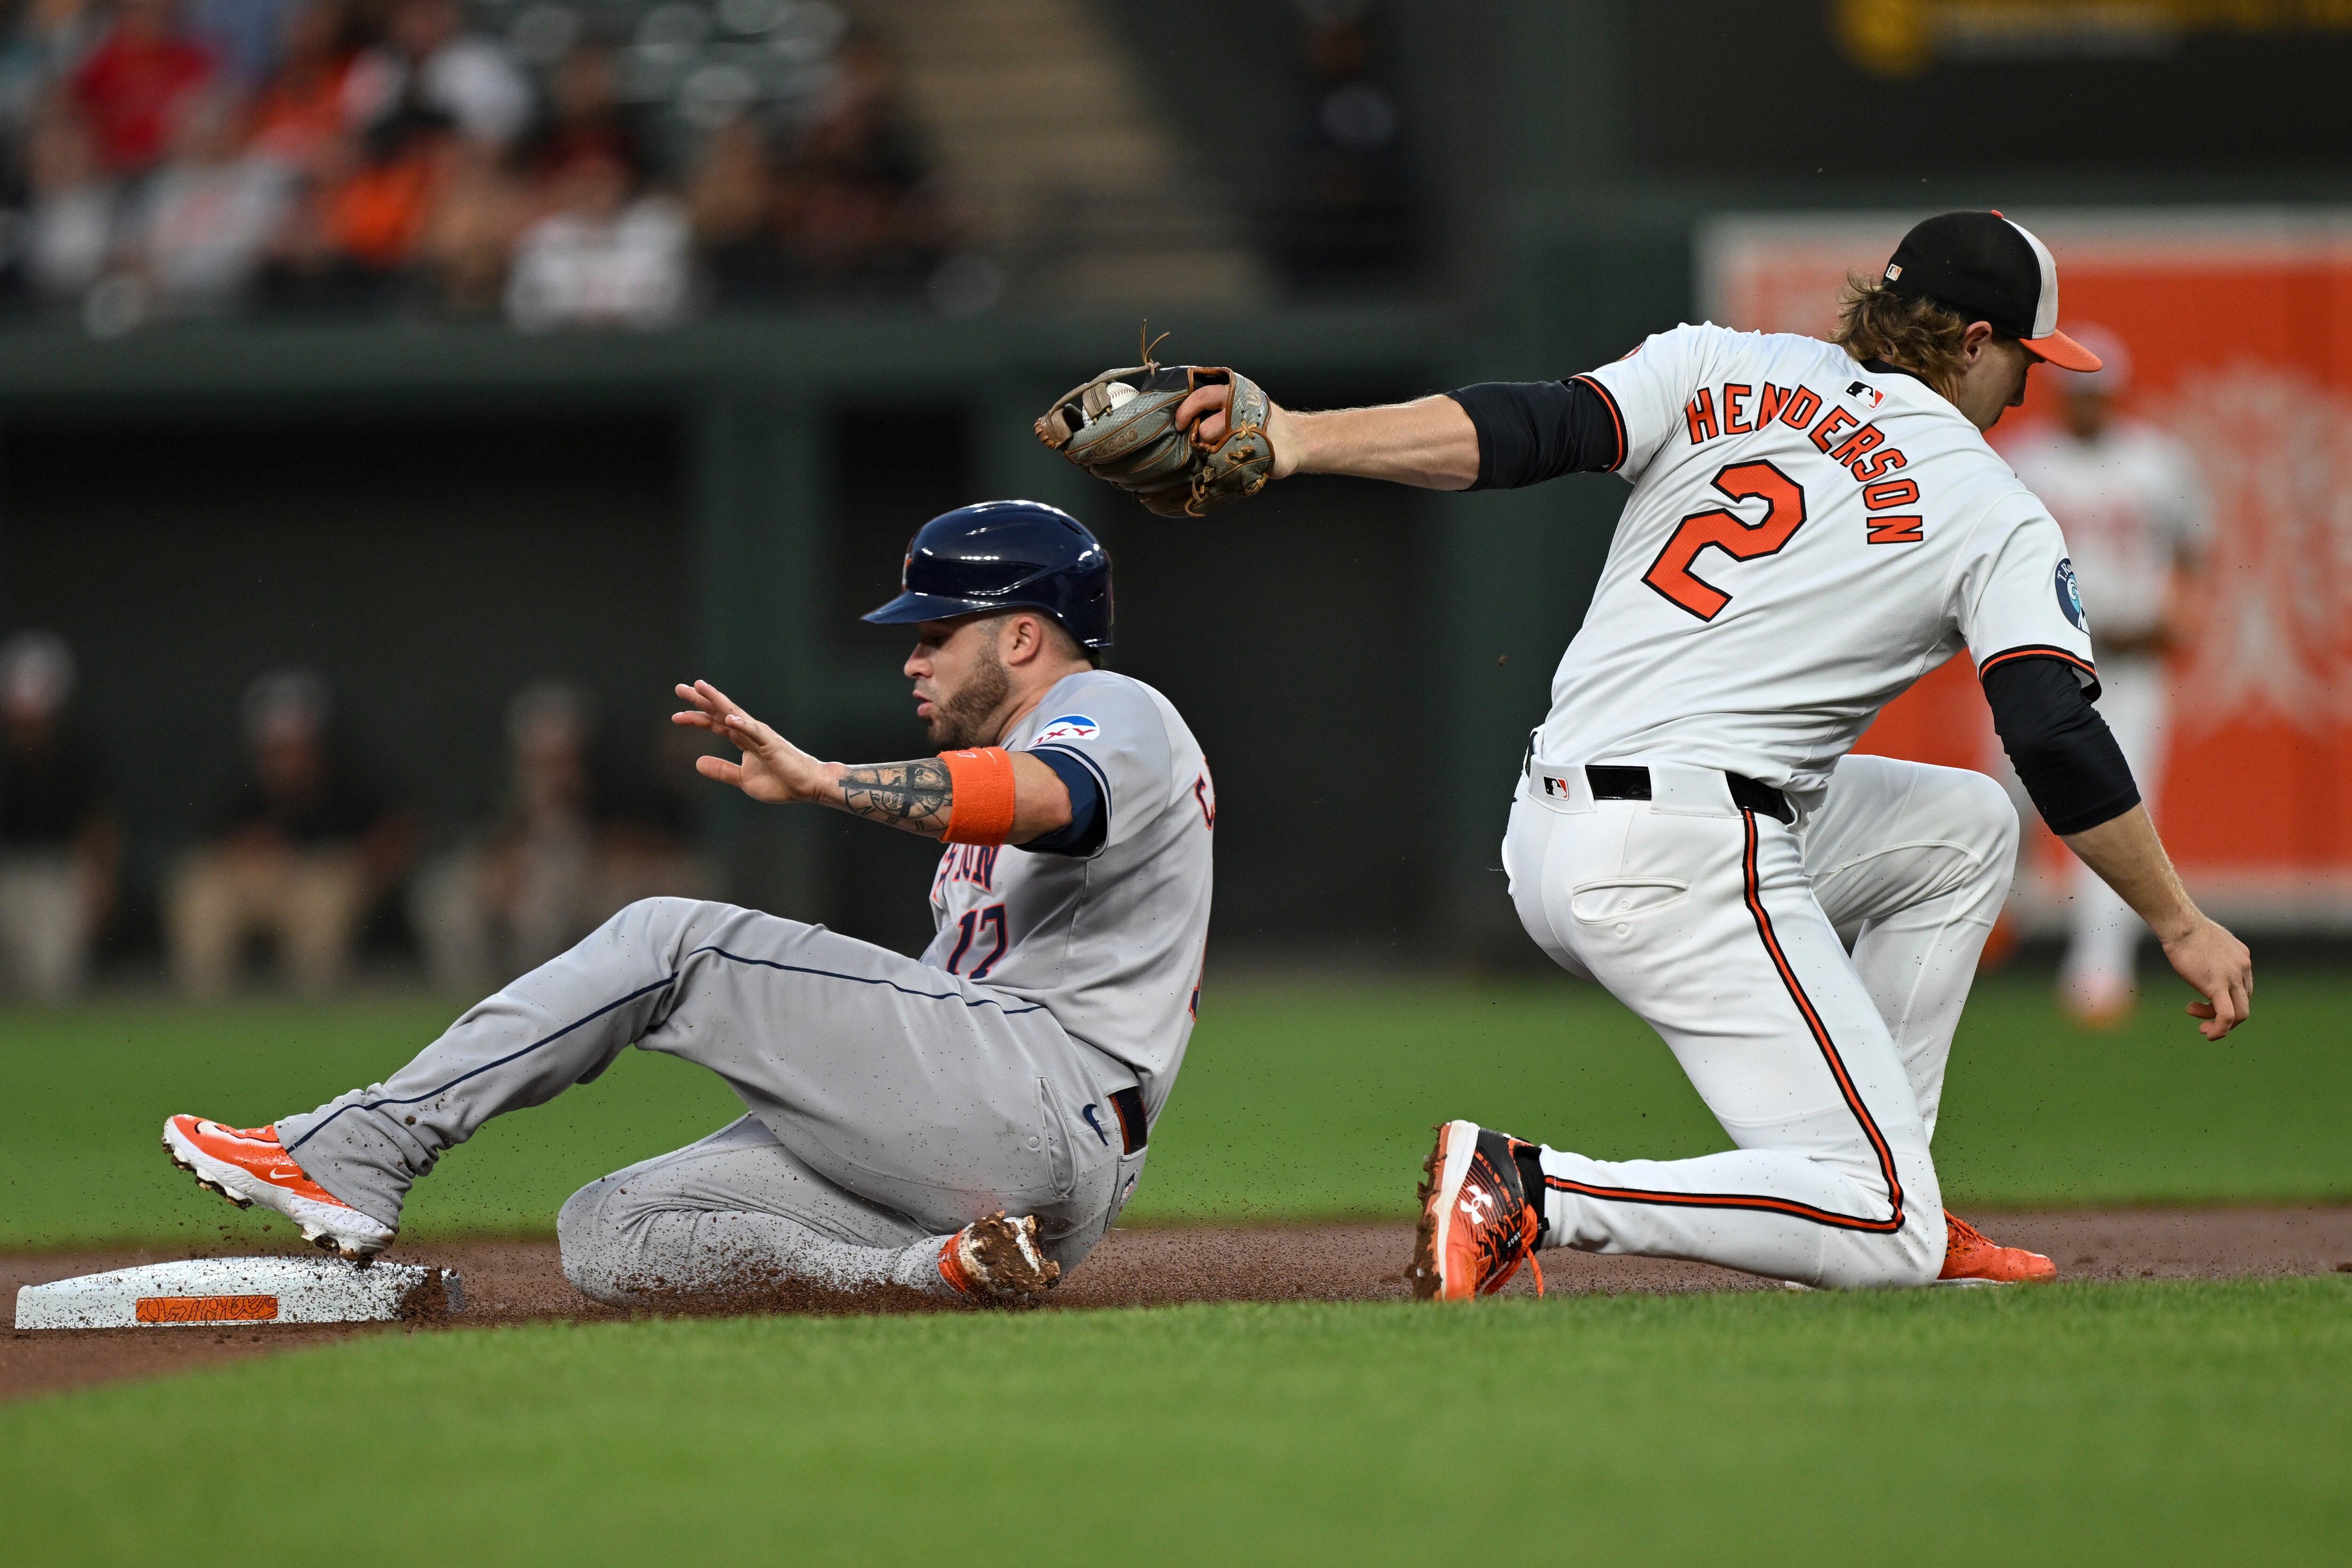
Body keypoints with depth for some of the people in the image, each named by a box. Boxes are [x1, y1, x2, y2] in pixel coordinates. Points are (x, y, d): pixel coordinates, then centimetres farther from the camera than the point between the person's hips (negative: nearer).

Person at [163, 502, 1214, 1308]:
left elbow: (1047, 799, -27)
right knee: (606, 1237, -3)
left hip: (1038, 1099, -10)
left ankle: (357, 1155, -18)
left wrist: (820, 782, -38)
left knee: (671, 944, -14)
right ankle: (945, 1271, -17)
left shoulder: (1116, 714, 1)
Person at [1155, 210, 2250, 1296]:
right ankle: (1531, 1194, -22)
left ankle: (1890, 1210, 22)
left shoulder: (1723, 368, 14)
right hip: (1689, 869, -8)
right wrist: (2181, 926, 0)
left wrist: (1298, 440, -8)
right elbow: (2060, 745, -7)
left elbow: (1525, 430, -2)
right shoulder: (1995, 515, 3)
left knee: (1964, 827, 27)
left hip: (1545, 842, 8)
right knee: (1886, 1238, -9)